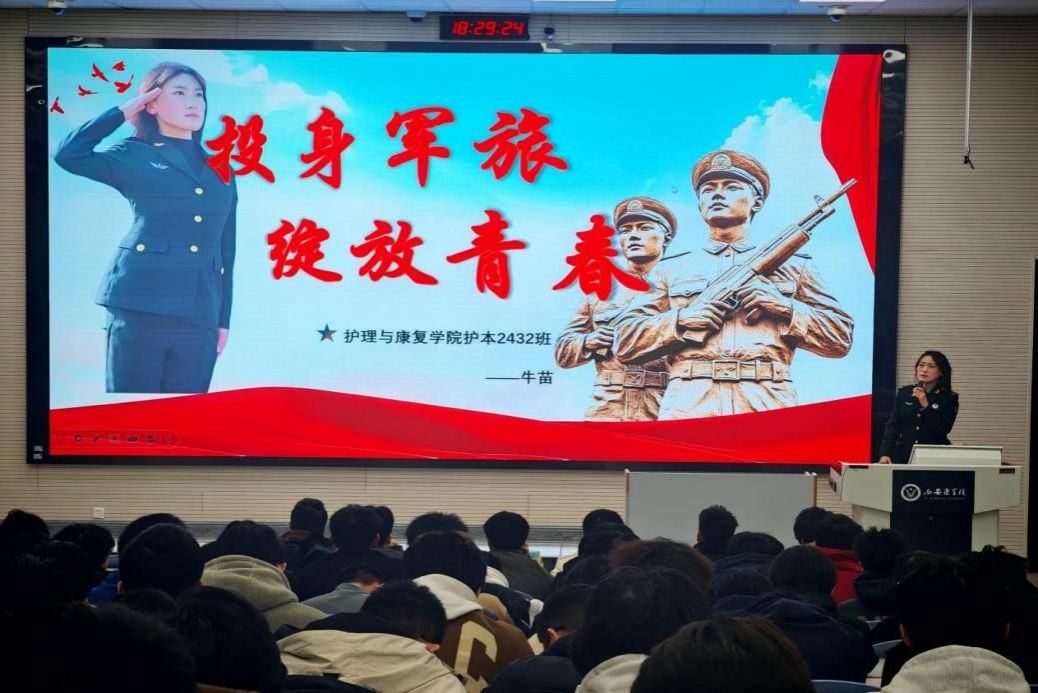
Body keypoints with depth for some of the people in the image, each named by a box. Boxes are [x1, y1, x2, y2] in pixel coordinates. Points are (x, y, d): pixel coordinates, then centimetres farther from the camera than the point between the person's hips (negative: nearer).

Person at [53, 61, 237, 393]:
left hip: (199, 314, 4)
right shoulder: (134, 155, 8)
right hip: (141, 303, -3)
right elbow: (69, 154, -8)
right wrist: (122, 113, 3)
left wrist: (223, 318, 12)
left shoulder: (220, 170, 18)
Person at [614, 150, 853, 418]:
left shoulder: (792, 263, 22)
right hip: (688, 409, 0)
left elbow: (842, 337, 16)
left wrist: (785, 308, 2)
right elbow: (624, 342, 15)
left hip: (767, 408, 0)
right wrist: (682, 319, 1)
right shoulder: (670, 270, 22)